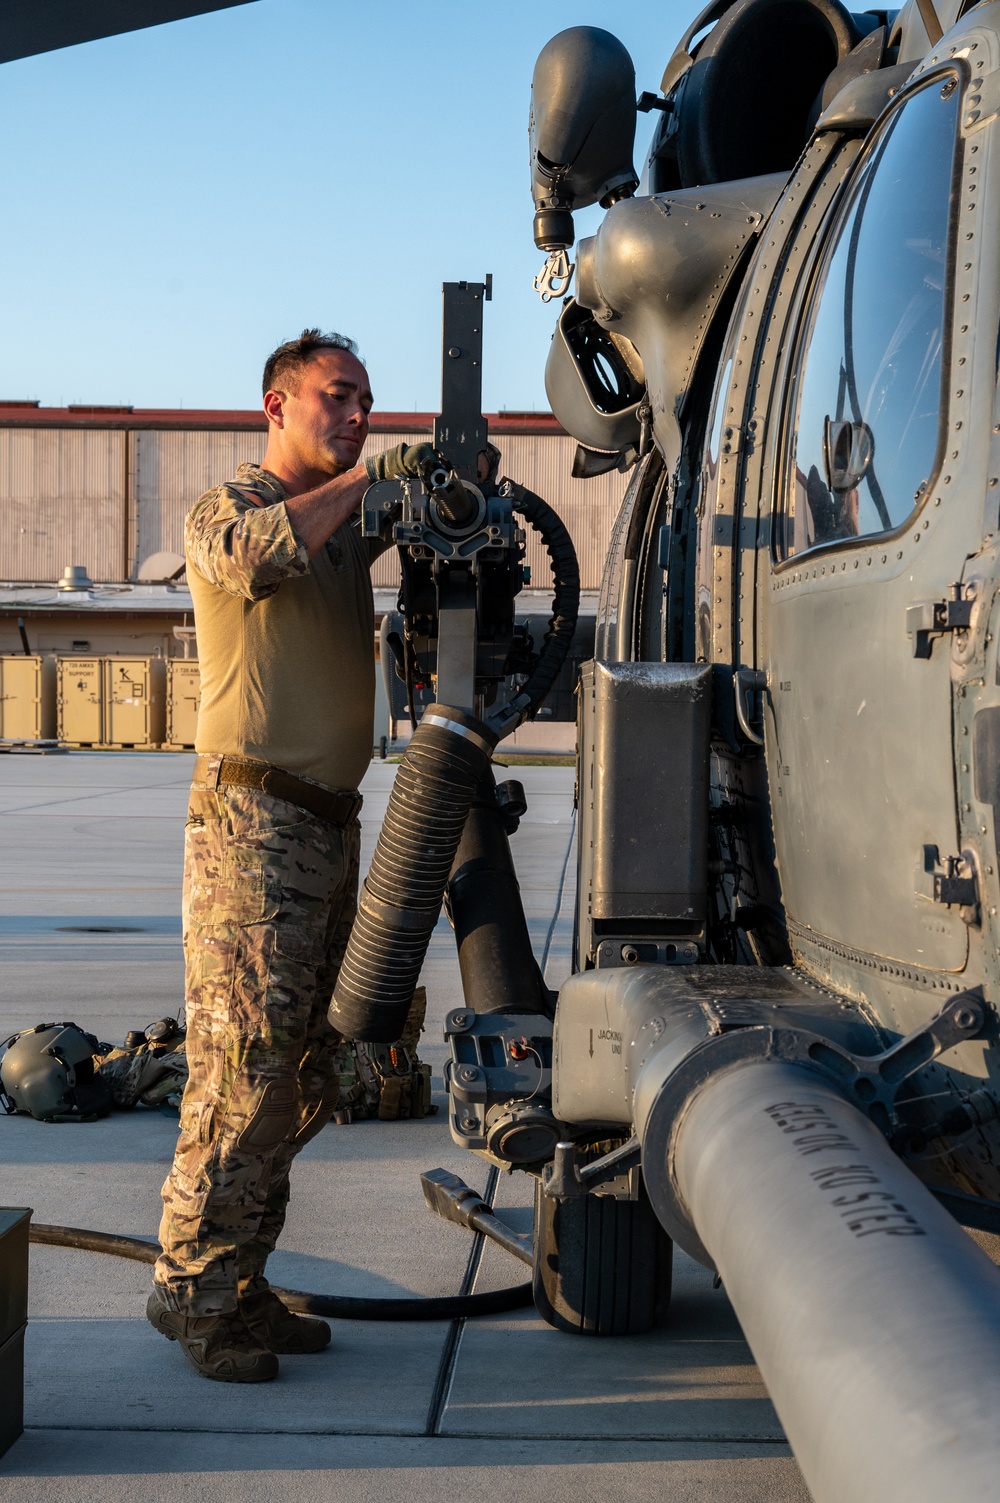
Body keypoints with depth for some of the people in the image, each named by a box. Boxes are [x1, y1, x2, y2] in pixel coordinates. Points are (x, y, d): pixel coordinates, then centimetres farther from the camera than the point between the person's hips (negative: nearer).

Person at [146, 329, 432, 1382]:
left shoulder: (349, 528, 20)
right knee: (246, 1061, -11)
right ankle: (190, 1288, -3)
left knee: (305, 1073, 8)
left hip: (331, 822, 8)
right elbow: (251, 553, -24)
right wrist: (366, 475, -24)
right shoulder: (225, 510, -3)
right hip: (252, 823, -8)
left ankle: (239, 1285, 15)